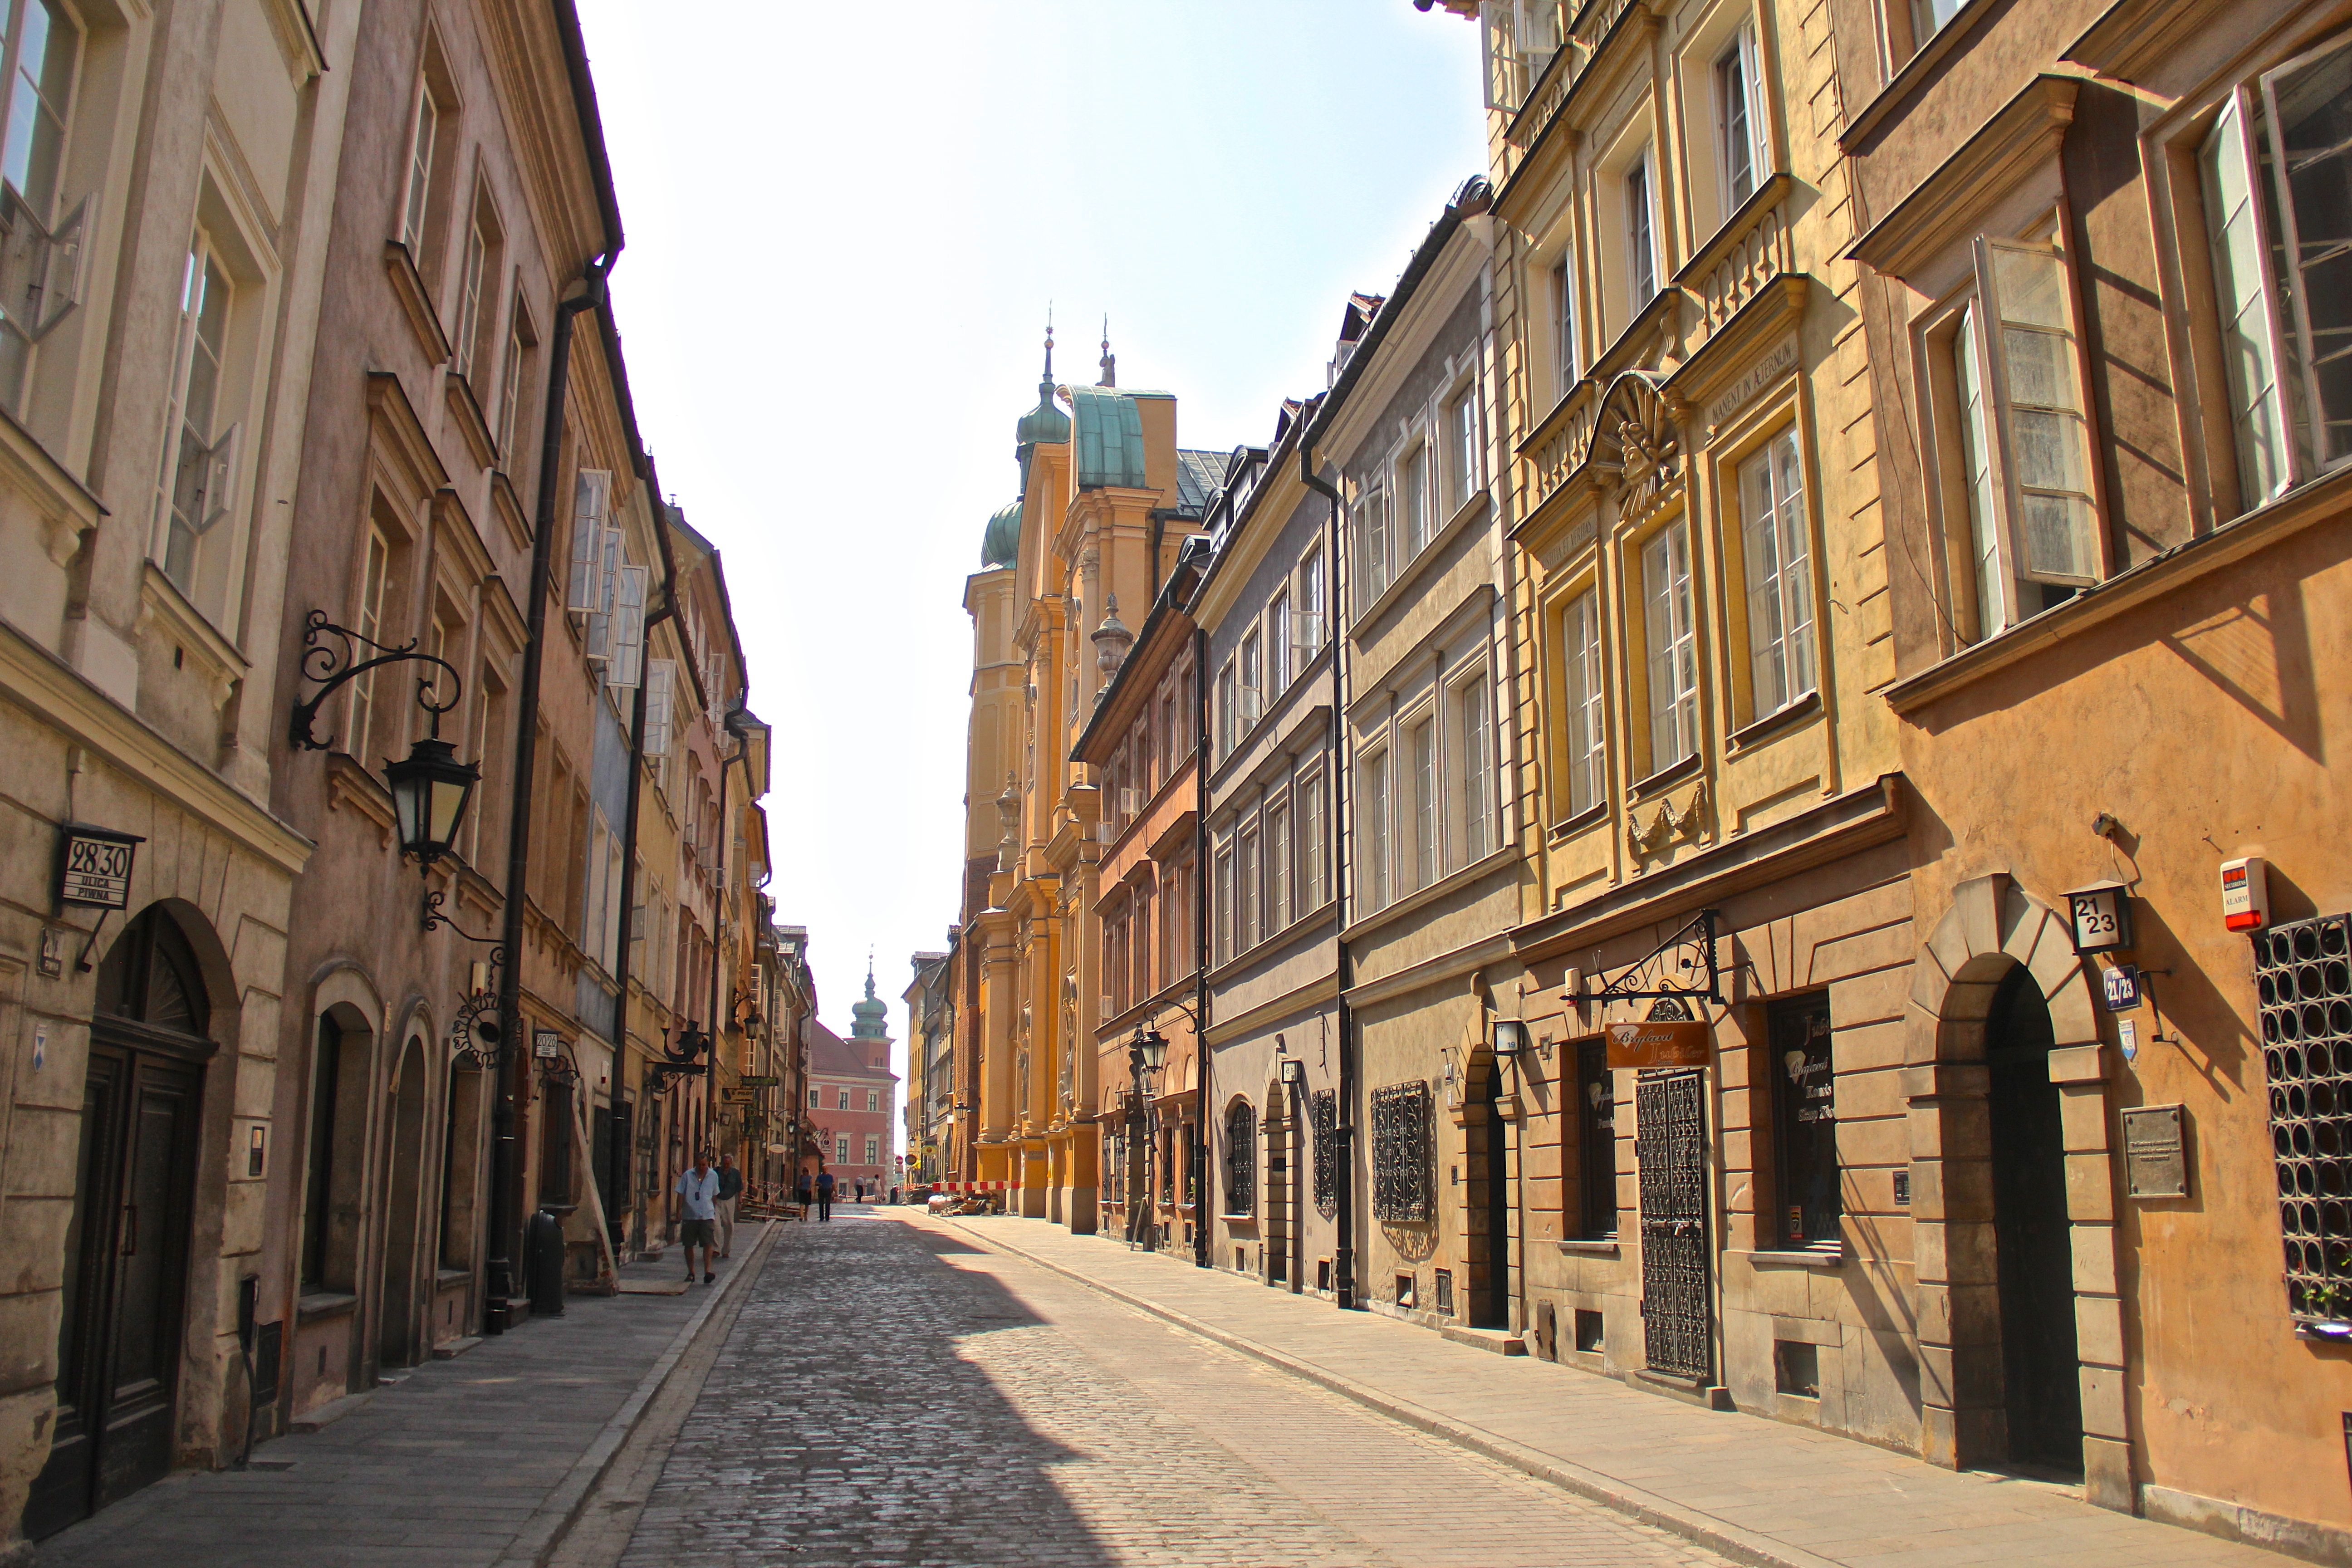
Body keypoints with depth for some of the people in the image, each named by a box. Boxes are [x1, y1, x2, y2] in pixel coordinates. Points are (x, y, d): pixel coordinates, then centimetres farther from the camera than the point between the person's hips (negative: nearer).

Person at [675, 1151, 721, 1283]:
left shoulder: (713, 1176, 7)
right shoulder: (688, 1175, 1)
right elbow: (681, 1195, 3)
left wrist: (714, 1213, 22)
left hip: (707, 1216, 0)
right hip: (690, 1216, 0)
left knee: (708, 1244, -12)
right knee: (689, 1245, 6)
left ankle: (708, 1272, -18)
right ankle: (691, 1273, 18)